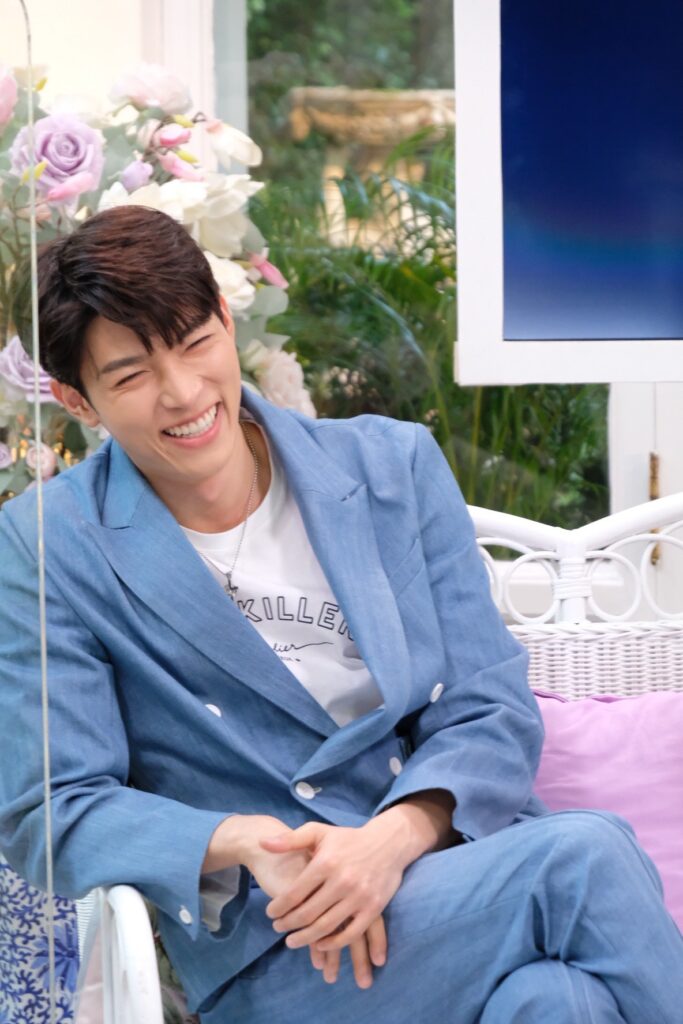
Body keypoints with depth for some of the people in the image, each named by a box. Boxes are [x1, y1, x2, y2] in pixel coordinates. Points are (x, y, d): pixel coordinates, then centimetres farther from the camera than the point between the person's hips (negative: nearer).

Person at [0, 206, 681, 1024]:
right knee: (586, 859, -28)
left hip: (444, 861, 3)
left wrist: (397, 835, -16)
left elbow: (491, 711, 5)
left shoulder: (394, 465, 9)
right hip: (270, 950, -3)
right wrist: (245, 845, -20)